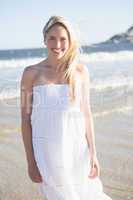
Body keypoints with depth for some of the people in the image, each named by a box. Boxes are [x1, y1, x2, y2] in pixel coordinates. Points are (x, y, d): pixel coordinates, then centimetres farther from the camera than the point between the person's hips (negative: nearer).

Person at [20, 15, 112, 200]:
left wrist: (93, 153, 1)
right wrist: (31, 162, -3)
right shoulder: (31, 73, -4)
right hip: (47, 149, -2)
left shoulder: (80, 71, 1)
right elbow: (25, 118, -1)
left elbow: (86, 113, 4)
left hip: (77, 148, 2)